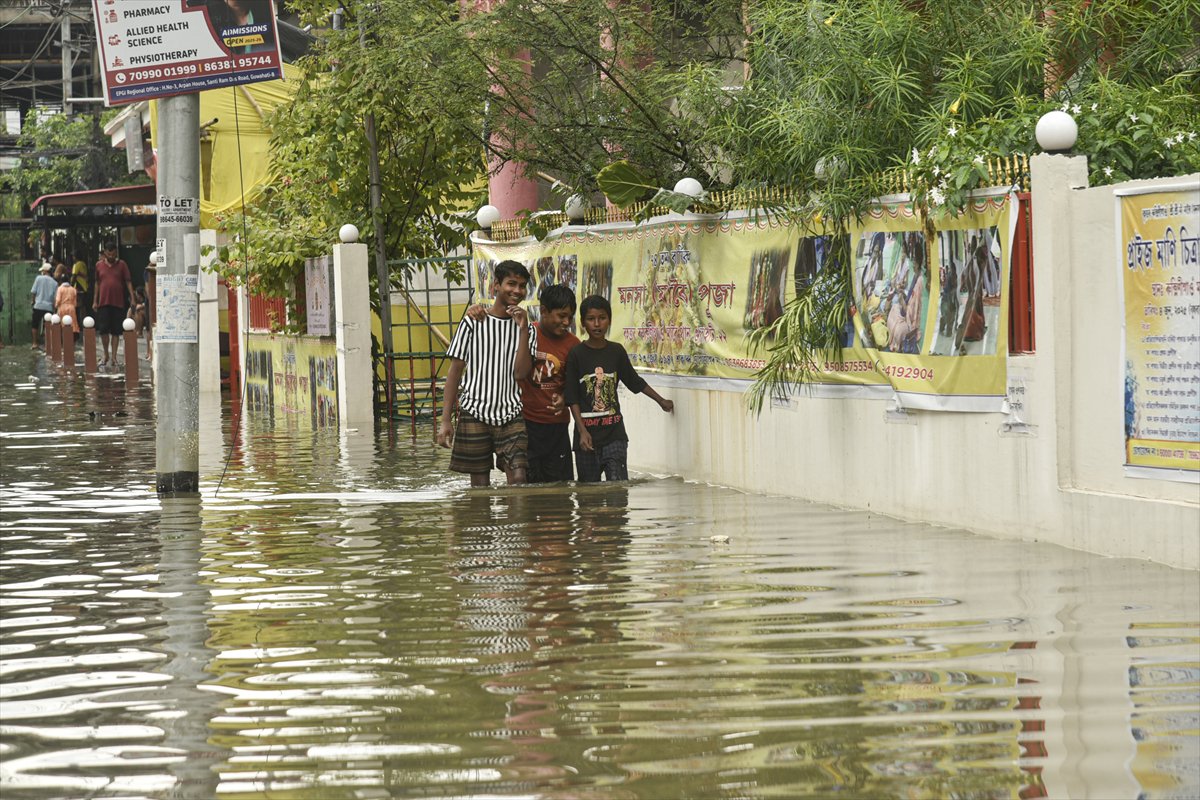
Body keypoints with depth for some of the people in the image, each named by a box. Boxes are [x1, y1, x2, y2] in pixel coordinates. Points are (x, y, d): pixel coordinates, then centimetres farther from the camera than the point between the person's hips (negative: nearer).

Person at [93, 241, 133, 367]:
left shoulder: (122, 265, 3)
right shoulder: (99, 265, 7)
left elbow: (128, 282, 1)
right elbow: (97, 283, 13)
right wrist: (95, 301, 11)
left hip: (118, 303, -1)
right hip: (103, 303, 1)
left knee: (116, 331, 2)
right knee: (103, 330, -3)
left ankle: (113, 357, 7)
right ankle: (106, 356, 10)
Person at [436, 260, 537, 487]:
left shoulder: (527, 329, 9)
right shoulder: (473, 323, 3)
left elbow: (521, 373, -5)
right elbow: (455, 371, 4)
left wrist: (523, 330, -12)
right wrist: (445, 420, -1)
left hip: (511, 416, 1)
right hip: (474, 414, -1)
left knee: (518, 480, -13)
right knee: (479, 484, 2)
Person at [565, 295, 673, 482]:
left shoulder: (616, 351, 5)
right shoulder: (576, 354, -3)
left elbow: (635, 382, 21)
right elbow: (572, 398, -4)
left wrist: (661, 401, 32)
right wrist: (582, 431, -13)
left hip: (614, 433, 2)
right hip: (587, 433, -2)